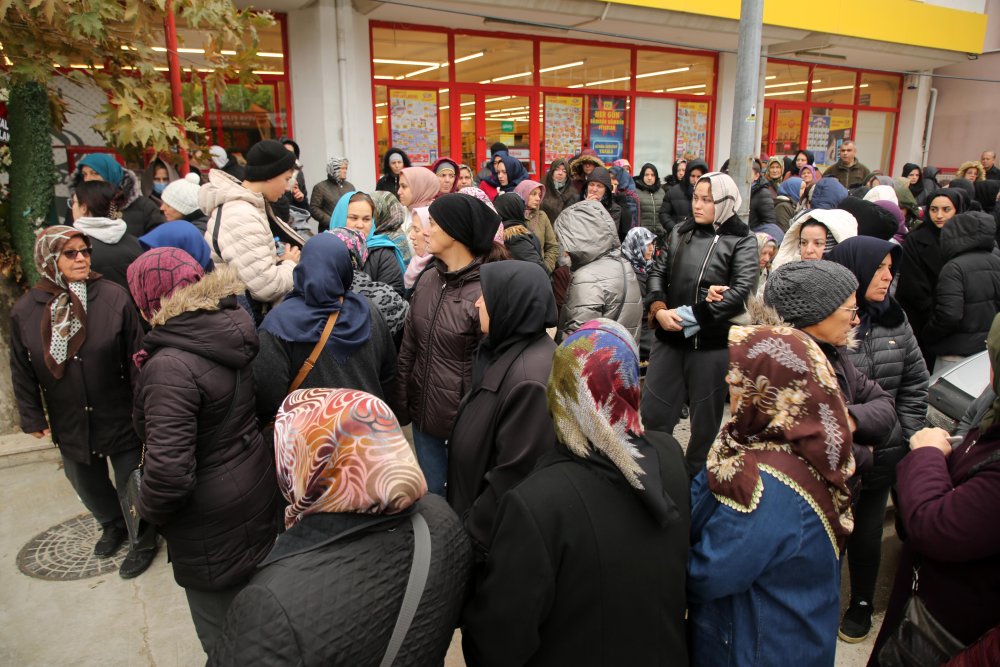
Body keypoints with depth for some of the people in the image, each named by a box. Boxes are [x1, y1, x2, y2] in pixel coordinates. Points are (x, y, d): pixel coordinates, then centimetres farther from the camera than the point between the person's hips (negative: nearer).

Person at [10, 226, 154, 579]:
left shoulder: (114, 298, -14)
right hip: (69, 426, 4)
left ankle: (145, 539, 36)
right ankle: (112, 525, 52)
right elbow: (22, 372, 5)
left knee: (130, 486, 11)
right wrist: (33, 418, 7)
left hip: (120, 418, -3)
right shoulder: (25, 311, -6)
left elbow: (137, 358, -9)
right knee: (87, 485, 24)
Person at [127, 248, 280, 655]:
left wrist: (148, 510, -9)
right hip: (256, 488, 8)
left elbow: (169, 470, -30)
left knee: (223, 635, 16)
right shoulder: (230, 329, -4)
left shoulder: (170, 366, -28)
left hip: (213, 522, -8)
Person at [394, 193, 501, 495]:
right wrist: (401, 405, 8)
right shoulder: (427, 279, 1)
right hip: (423, 411, 6)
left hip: (464, 418, -5)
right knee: (430, 492, 21)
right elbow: (408, 347, 8)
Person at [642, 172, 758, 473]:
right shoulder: (680, 232, 11)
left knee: (705, 420, 10)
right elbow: (657, 272, 8)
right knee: (653, 413, 10)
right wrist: (659, 309, -12)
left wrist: (690, 315, -20)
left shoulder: (742, 241, -3)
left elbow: (743, 290, -15)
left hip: (713, 344, -4)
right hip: (669, 338, 4)